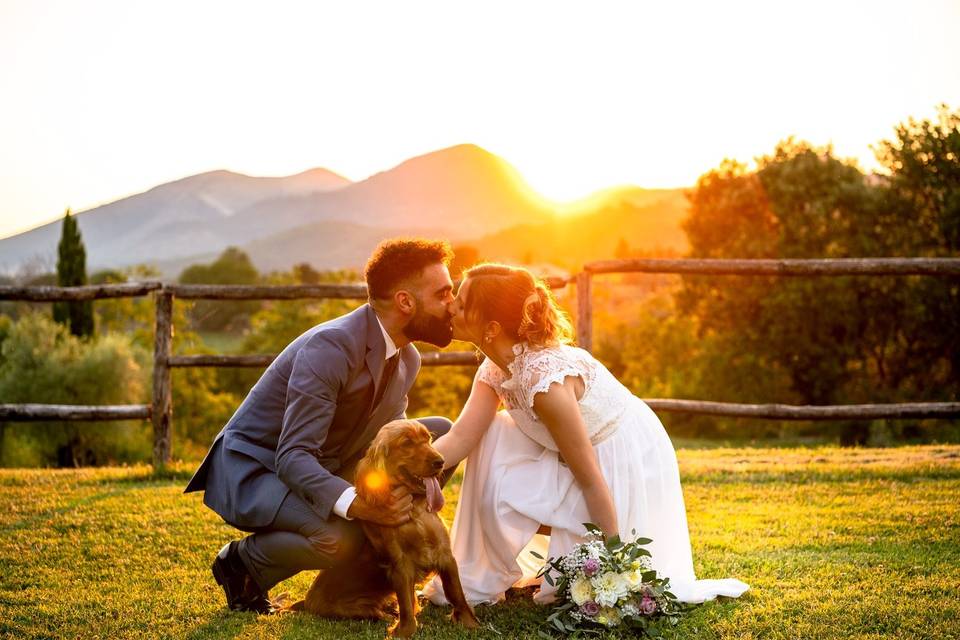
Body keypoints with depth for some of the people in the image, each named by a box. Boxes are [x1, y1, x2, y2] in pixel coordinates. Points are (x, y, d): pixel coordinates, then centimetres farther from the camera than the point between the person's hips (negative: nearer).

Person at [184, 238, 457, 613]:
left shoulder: (407, 359, 0)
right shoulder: (330, 347, -28)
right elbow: (293, 458, -32)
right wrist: (355, 504, -49)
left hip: (322, 470, 9)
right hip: (253, 469, -9)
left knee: (440, 433, -3)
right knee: (337, 537, -37)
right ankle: (242, 562, -5)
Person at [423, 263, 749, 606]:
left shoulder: (545, 379, -34)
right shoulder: (495, 368, -7)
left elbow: (591, 482, -29)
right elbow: (461, 437, -14)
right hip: (591, 449, 8)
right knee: (493, 437, -10)